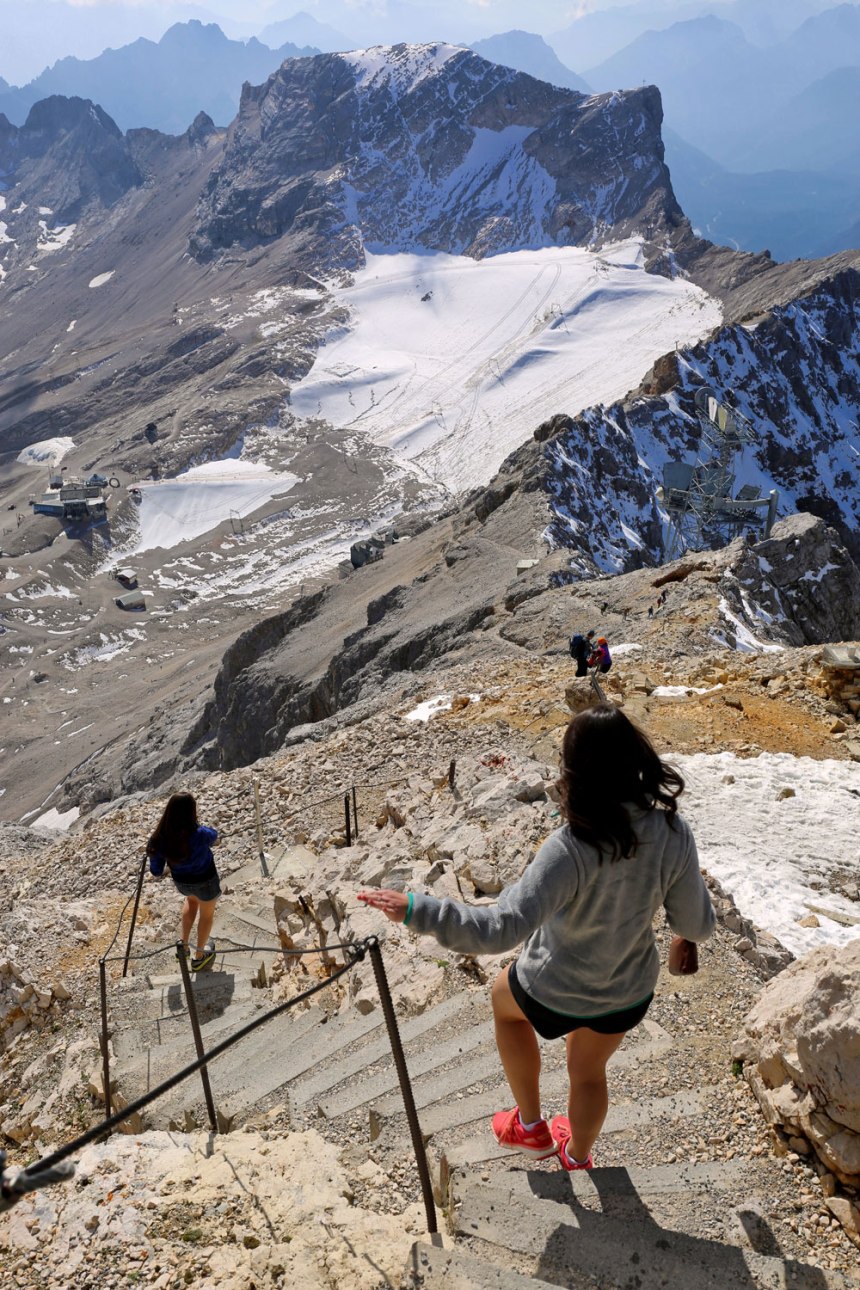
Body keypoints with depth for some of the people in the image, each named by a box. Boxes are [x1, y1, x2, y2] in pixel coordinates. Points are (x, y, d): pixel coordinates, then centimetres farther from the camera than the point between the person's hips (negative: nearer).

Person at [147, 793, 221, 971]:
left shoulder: (159, 839, -27)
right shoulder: (200, 834, -38)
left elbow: (156, 872, -13)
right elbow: (214, 837, -11)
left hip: (181, 881, 3)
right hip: (205, 881, -3)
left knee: (191, 900, 39)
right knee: (207, 913, 28)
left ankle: (184, 945, 45)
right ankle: (199, 956, 47)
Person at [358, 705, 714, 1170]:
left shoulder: (571, 848, -38)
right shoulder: (673, 832, -23)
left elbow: (502, 928, -42)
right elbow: (698, 925, -11)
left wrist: (415, 910, -38)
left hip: (555, 995, -4)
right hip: (631, 993, 4)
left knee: (504, 997, 33)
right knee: (589, 1070, 34)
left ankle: (530, 1126, 45)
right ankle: (577, 1158, 62)